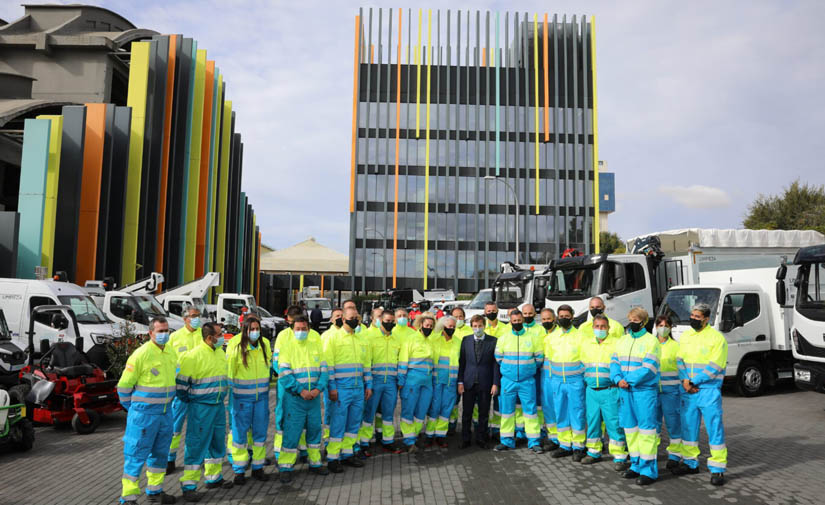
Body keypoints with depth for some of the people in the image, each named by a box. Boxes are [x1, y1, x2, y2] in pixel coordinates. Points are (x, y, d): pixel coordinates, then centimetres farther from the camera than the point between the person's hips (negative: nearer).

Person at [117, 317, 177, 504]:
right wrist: (133, 408, -2)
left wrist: (167, 403, 15)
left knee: (160, 453, 17)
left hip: (165, 412, 7)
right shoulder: (141, 354, -16)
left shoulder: (170, 352, 6)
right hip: (144, 414, -7)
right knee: (136, 455, 0)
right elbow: (124, 385, -11)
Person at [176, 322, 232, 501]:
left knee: (217, 443, 17)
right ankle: (189, 486, 7)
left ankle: (213, 477, 32)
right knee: (196, 446, -2)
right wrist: (190, 400, -4)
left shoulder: (220, 352, 7)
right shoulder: (194, 355, -18)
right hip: (201, 407, -8)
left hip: (219, 405, 8)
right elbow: (181, 381, -14)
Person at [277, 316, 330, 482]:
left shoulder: (316, 345, 9)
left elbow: (324, 369, 5)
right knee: (292, 432, -4)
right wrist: (301, 390, -17)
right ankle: (285, 467, 7)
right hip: (294, 398, -4)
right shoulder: (287, 347, -2)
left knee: (315, 429, 12)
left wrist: (318, 388, -10)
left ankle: (315, 463, 26)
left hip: (314, 397, 4)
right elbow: (285, 374, -10)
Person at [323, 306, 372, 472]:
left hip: (358, 388, 6)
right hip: (341, 388, -6)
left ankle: (347, 453, 23)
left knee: (354, 423, 11)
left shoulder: (360, 339, 15)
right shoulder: (333, 337, -5)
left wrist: (368, 385, 13)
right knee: (338, 424, -3)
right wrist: (331, 387, -14)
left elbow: (366, 363, 19)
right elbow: (328, 364, -9)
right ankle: (333, 458, 7)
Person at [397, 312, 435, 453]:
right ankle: (409, 441, 4)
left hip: (427, 382, 6)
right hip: (412, 380, -6)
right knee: (408, 410, -3)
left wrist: (432, 379, 16)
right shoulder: (411, 340, -1)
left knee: (421, 412, 5)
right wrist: (401, 381, -9)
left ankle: (412, 437, 16)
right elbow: (403, 362, -4)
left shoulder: (430, 342, 17)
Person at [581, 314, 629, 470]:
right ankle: (594, 452, 25)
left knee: (614, 423, -5)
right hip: (591, 391, 4)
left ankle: (620, 457, 2)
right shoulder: (585, 342, 11)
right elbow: (583, 363, 22)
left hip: (609, 391, -4)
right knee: (592, 421, 11)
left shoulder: (616, 343, -3)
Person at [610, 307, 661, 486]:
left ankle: (649, 469, 3)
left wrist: (628, 380, -16)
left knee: (646, 427, -4)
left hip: (644, 391, -6)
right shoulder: (623, 340, 14)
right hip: (625, 390, 6)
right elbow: (614, 362, 9)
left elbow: (648, 369, -14)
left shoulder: (651, 341, -6)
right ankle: (636, 465, 24)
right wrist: (618, 379, -9)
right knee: (630, 428, 12)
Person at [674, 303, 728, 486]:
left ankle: (717, 469, 4)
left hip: (708, 390, -5)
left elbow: (714, 366, -13)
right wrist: (684, 380, -8)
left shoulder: (716, 337, -7)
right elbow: (680, 360, 8)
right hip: (688, 390, 6)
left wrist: (694, 382, -15)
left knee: (714, 428, -3)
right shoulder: (685, 336, 11)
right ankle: (690, 462, 24)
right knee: (688, 426, 11)